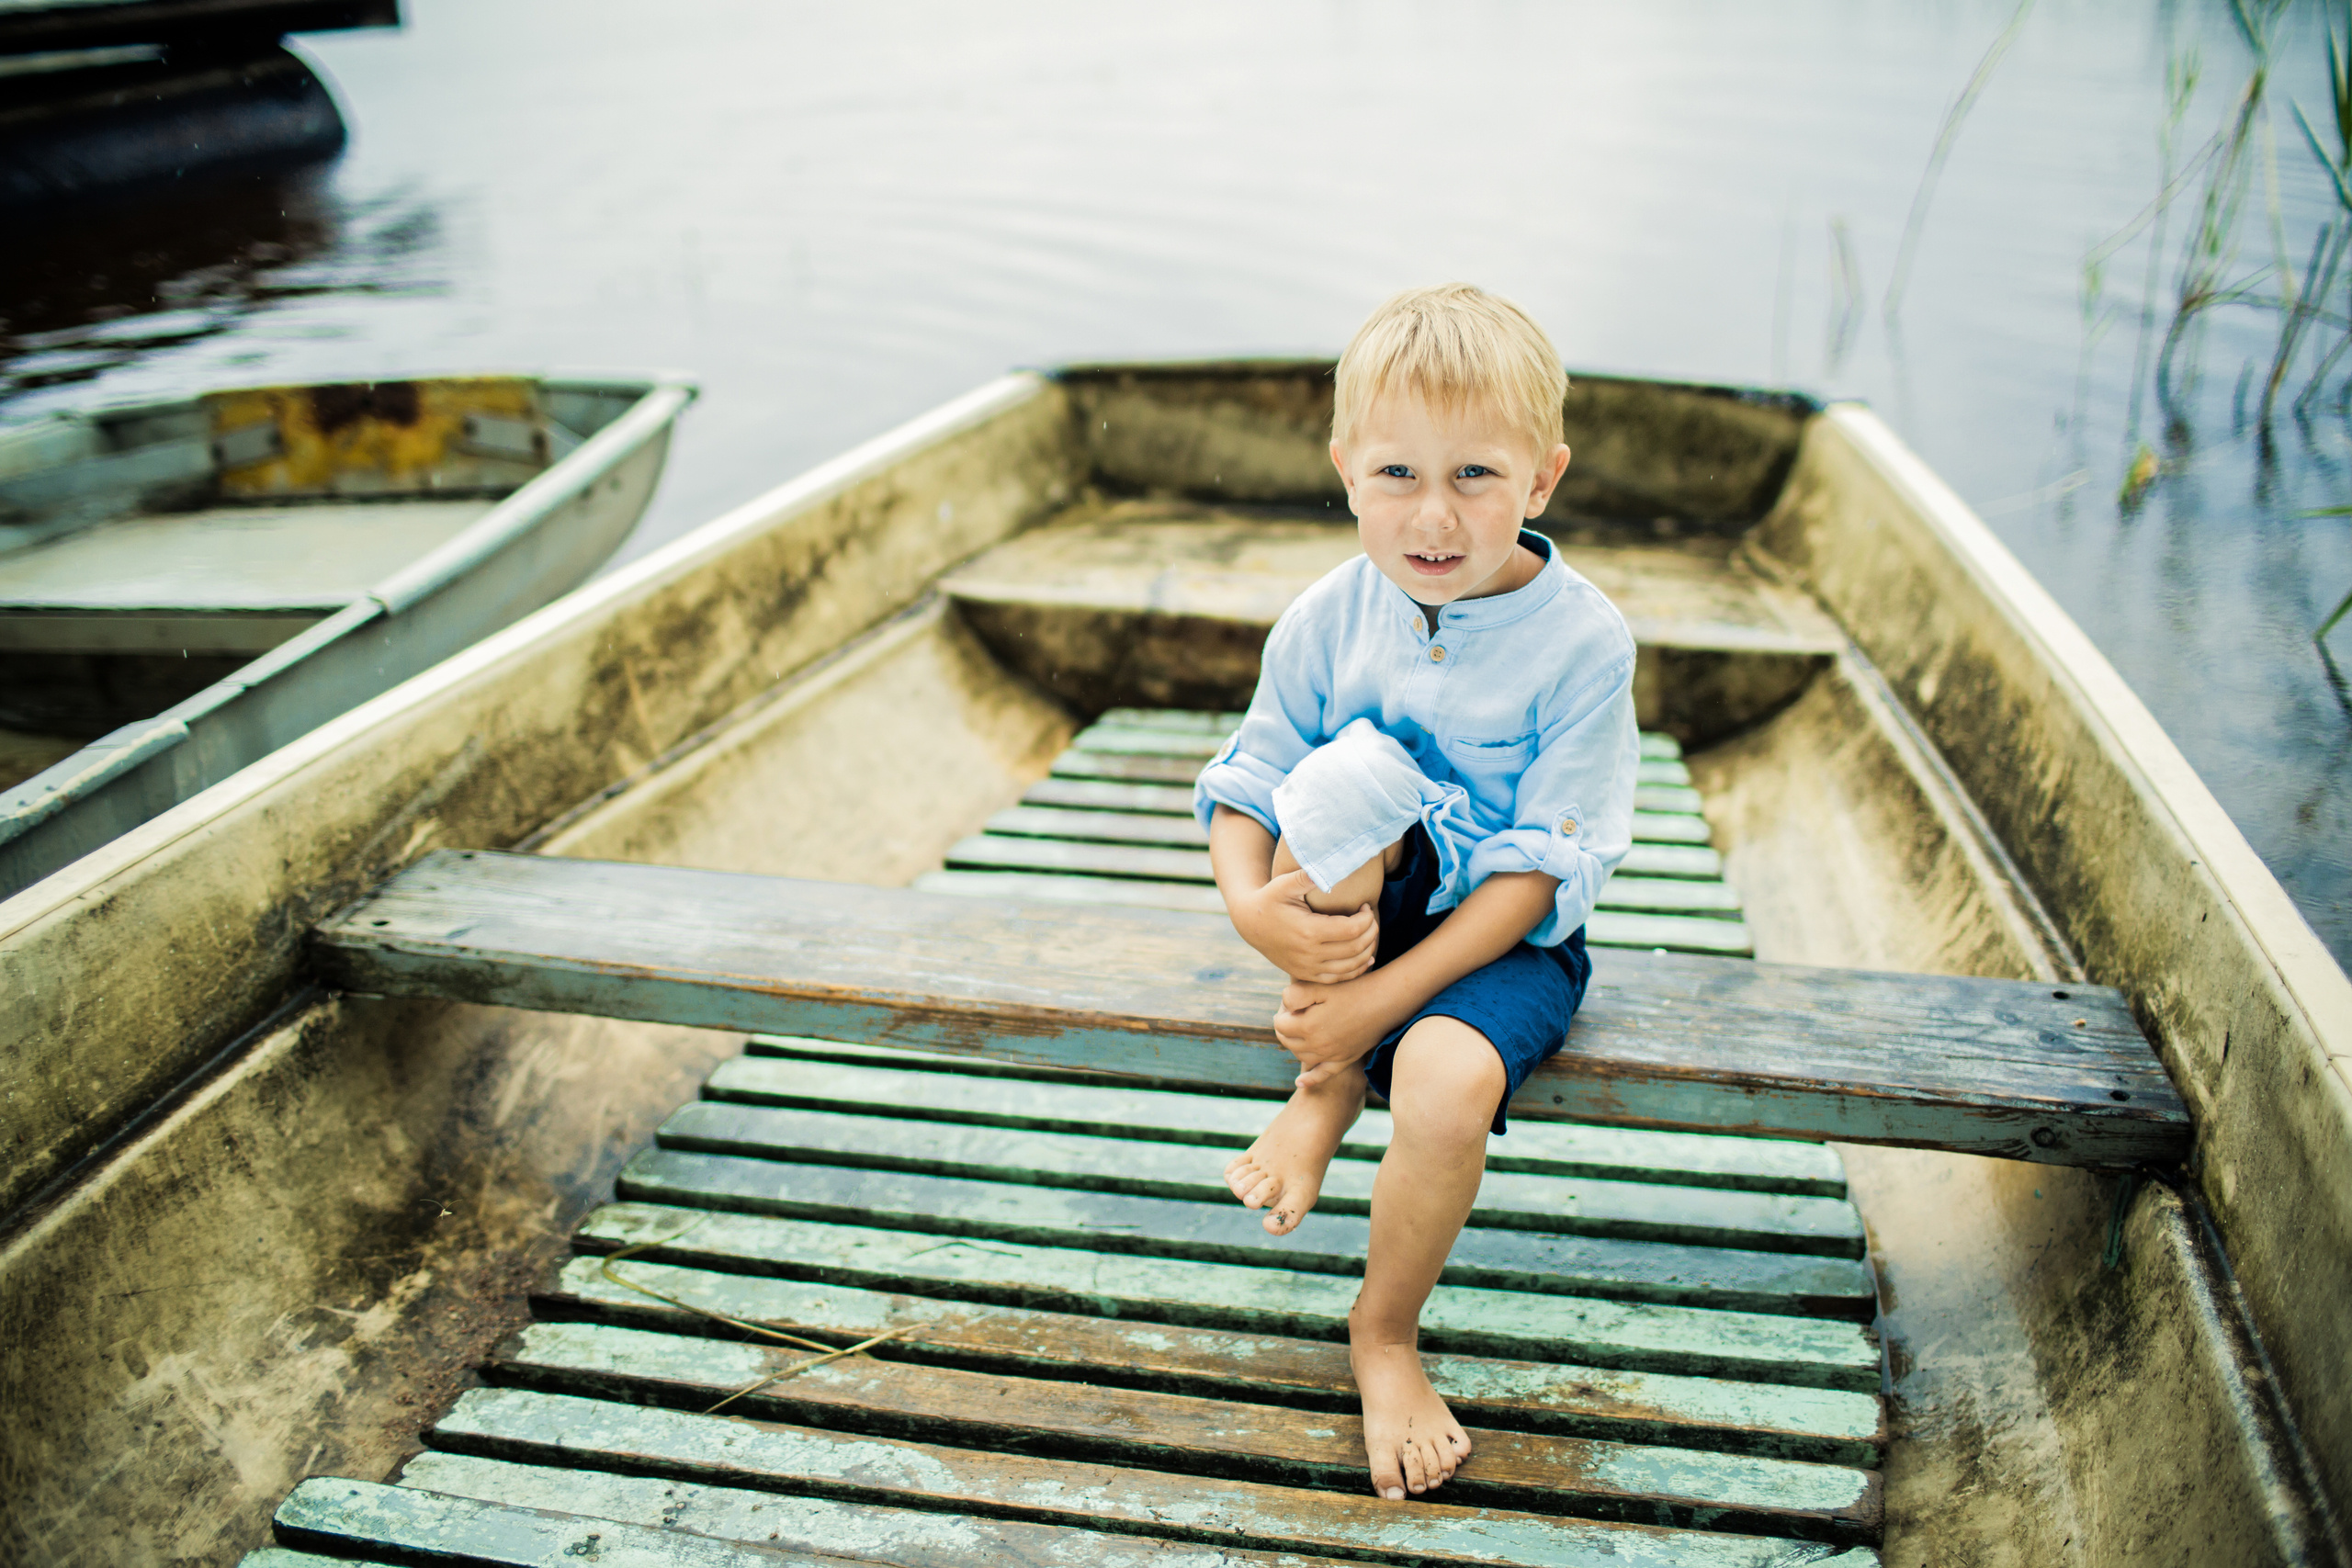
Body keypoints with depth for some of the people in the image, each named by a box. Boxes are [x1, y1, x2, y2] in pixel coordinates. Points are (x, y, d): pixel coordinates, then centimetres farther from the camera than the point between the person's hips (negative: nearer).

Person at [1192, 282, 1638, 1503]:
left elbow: (1545, 870, -18)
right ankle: (1322, 1088, -12)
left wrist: (1385, 995, -26)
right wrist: (1255, 908, -26)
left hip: (1507, 937, -2)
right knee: (1351, 772, -30)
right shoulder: (1327, 622, -7)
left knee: (1448, 1082, -33)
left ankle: (1384, 1333, -1)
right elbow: (1243, 787, -2)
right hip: (1366, 906, 3)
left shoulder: (1581, 643, -16)